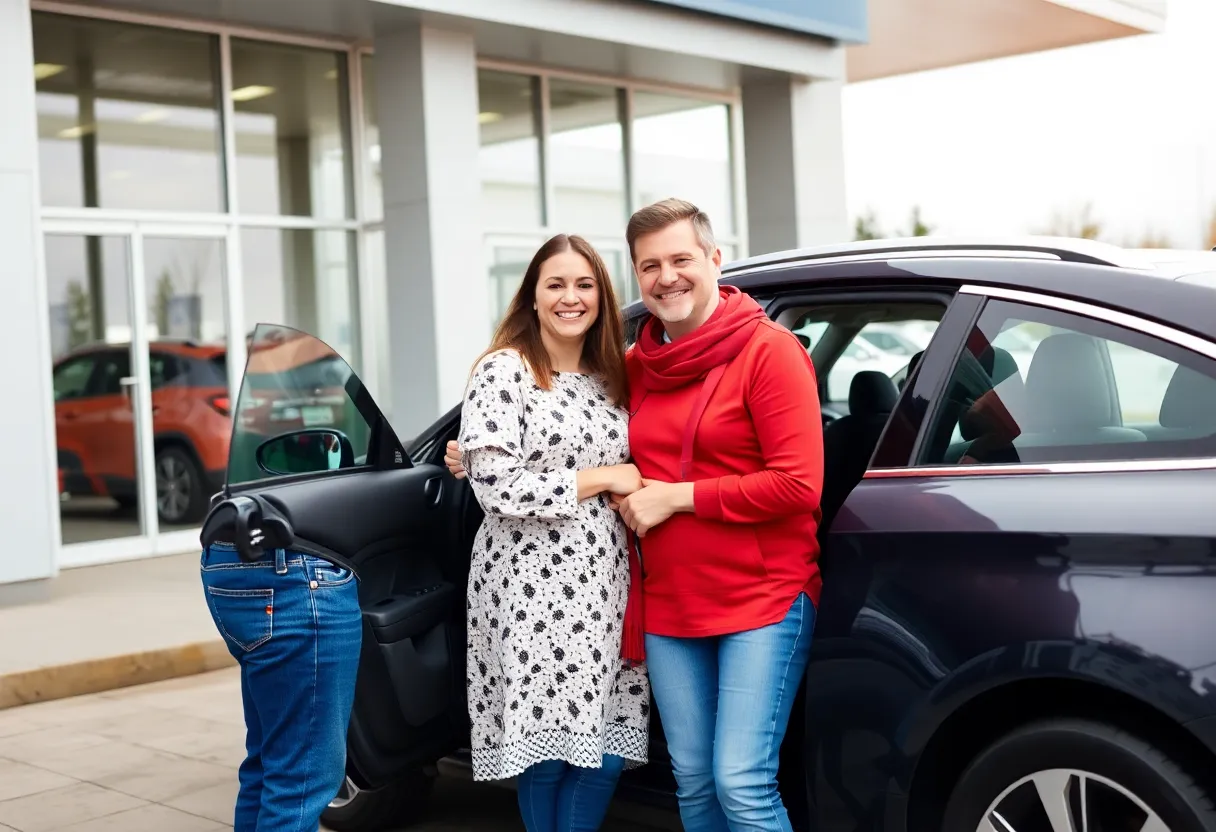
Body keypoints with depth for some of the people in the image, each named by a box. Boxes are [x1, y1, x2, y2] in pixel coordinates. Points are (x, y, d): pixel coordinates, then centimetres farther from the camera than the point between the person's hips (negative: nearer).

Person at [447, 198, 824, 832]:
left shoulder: (767, 350, -7)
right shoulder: (634, 365, 10)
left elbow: (798, 486, -14)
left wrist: (677, 497, -13)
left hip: (762, 599, -5)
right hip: (668, 607, 5)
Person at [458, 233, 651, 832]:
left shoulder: (609, 376, 15)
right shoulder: (503, 372, -5)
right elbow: (495, 489, -14)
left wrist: (639, 491, 2)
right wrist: (603, 478, -10)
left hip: (605, 585, 6)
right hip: (534, 588, -5)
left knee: (607, 749, 3)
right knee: (549, 746, -1)